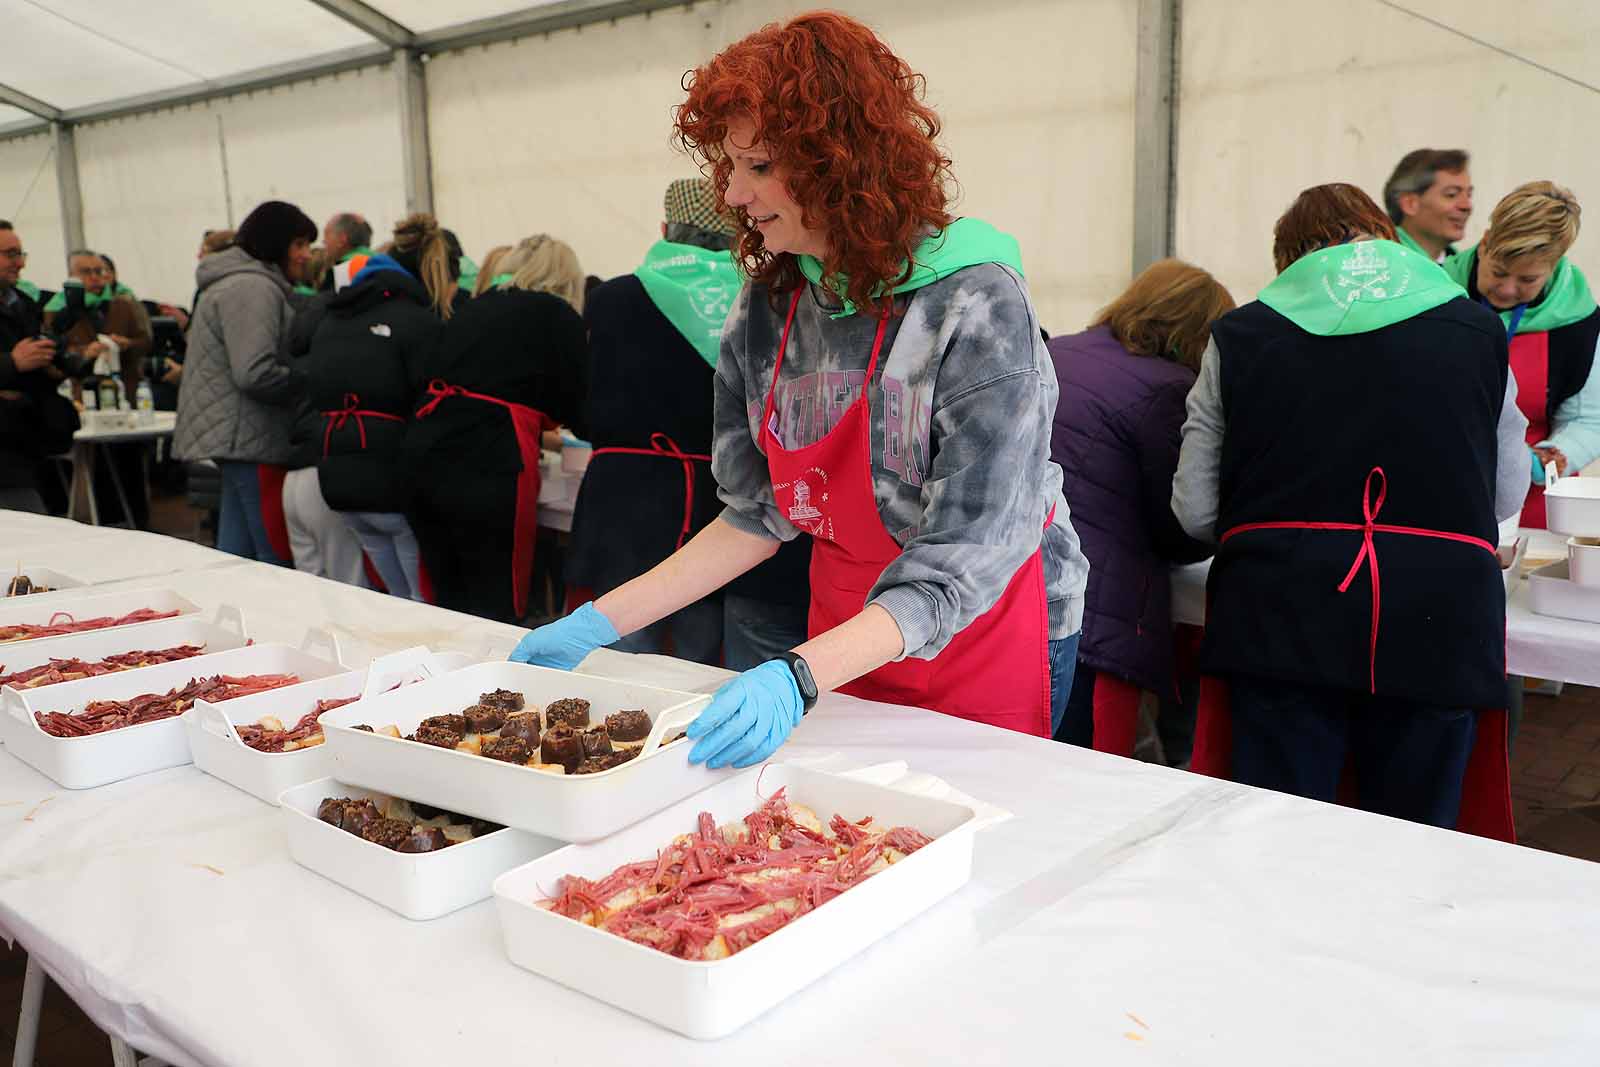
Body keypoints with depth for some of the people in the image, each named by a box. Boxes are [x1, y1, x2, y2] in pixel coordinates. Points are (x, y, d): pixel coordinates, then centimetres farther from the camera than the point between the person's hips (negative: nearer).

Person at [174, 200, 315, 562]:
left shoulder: (252, 284, 22)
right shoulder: (252, 288, -13)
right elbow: (255, 373, -22)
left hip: (239, 436, 11)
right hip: (251, 438, -11)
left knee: (237, 552, 11)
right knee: (278, 559, -9)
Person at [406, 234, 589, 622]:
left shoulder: (474, 308, 22)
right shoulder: (559, 317, 5)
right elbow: (580, 407, 8)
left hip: (426, 453, 6)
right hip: (488, 470, -6)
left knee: (448, 602, 16)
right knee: (497, 610, 2)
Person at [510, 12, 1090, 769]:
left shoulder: (976, 308, -23)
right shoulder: (768, 307, -5)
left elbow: (965, 560, -26)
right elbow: (761, 511, -1)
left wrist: (800, 678, -38)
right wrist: (600, 623, -8)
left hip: (984, 643, -5)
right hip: (845, 645, 5)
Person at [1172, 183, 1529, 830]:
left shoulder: (1241, 335, 6)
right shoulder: (1475, 330, 9)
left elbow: (1194, 511, 4)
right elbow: (1506, 496, 16)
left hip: (1279, 616, 0)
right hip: (1437, 620, 1)